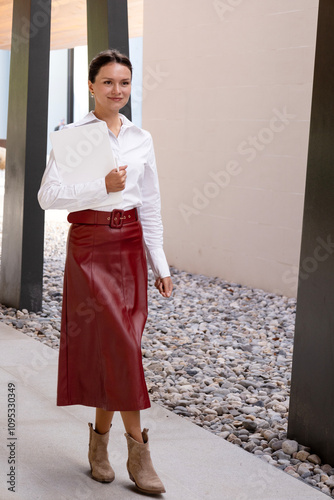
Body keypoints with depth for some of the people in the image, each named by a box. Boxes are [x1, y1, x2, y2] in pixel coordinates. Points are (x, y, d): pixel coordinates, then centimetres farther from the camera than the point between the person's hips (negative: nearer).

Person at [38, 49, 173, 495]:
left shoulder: (141, 139, 9)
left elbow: (150, 205, 12)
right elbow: (48, 196, -8)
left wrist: (160, 264, 9)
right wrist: (103, 187, -19)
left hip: (131, 247, 4)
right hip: (89, 247, -4)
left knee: (115, 343, 4)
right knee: (121, 343, -9)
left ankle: (100, 440, 19)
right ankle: (138, 450, -1)